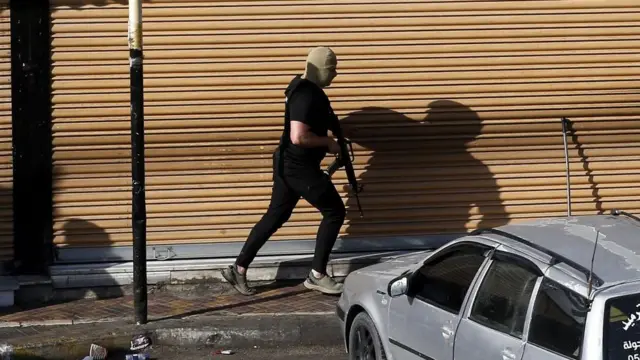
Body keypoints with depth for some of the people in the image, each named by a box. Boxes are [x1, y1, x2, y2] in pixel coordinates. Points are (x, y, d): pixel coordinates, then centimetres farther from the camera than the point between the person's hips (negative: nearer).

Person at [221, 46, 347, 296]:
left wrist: (326, 140, 14)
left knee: (276, 216, 15)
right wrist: (328, 142, -17)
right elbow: (299, 137, -31)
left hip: (288, 163, 10)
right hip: (299, 167, -10)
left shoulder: (302, 86, 9)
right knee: (335, 211, 0)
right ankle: (317, 275, 5)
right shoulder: (307, 95, -23)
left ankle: (239, 268, 16)